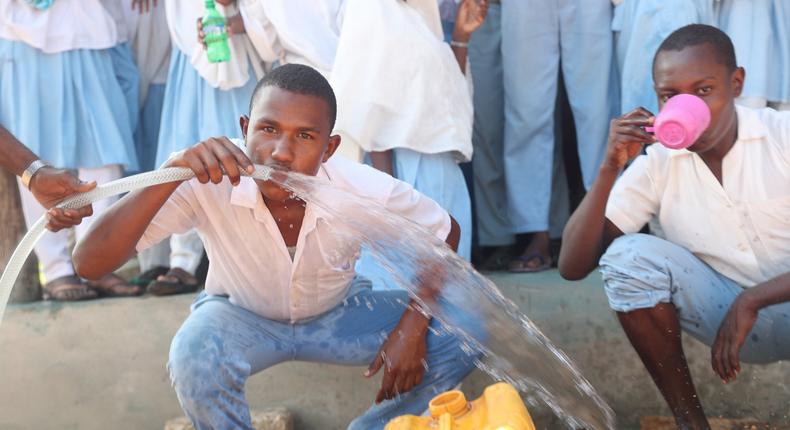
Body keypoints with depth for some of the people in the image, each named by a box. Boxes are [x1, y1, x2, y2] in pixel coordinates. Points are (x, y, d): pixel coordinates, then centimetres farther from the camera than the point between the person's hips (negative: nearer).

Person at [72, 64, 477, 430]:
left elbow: (444, 233, -8)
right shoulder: (209, 183, -34)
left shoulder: (365, 191, -30)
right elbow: (89, 263, -41)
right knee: (195, 359, -36)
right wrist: (174, 173, -52)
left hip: (337, 313, 2)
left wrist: (412, 327, -22)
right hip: (241, 315, -2)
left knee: (455, 343, -18)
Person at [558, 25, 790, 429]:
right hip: (729, 310, 3)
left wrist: (751, 300, -28)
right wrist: (610, 167, -23)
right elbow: (572, 266, -13)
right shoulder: (656, 165, -9)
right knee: (628, 256, -22)